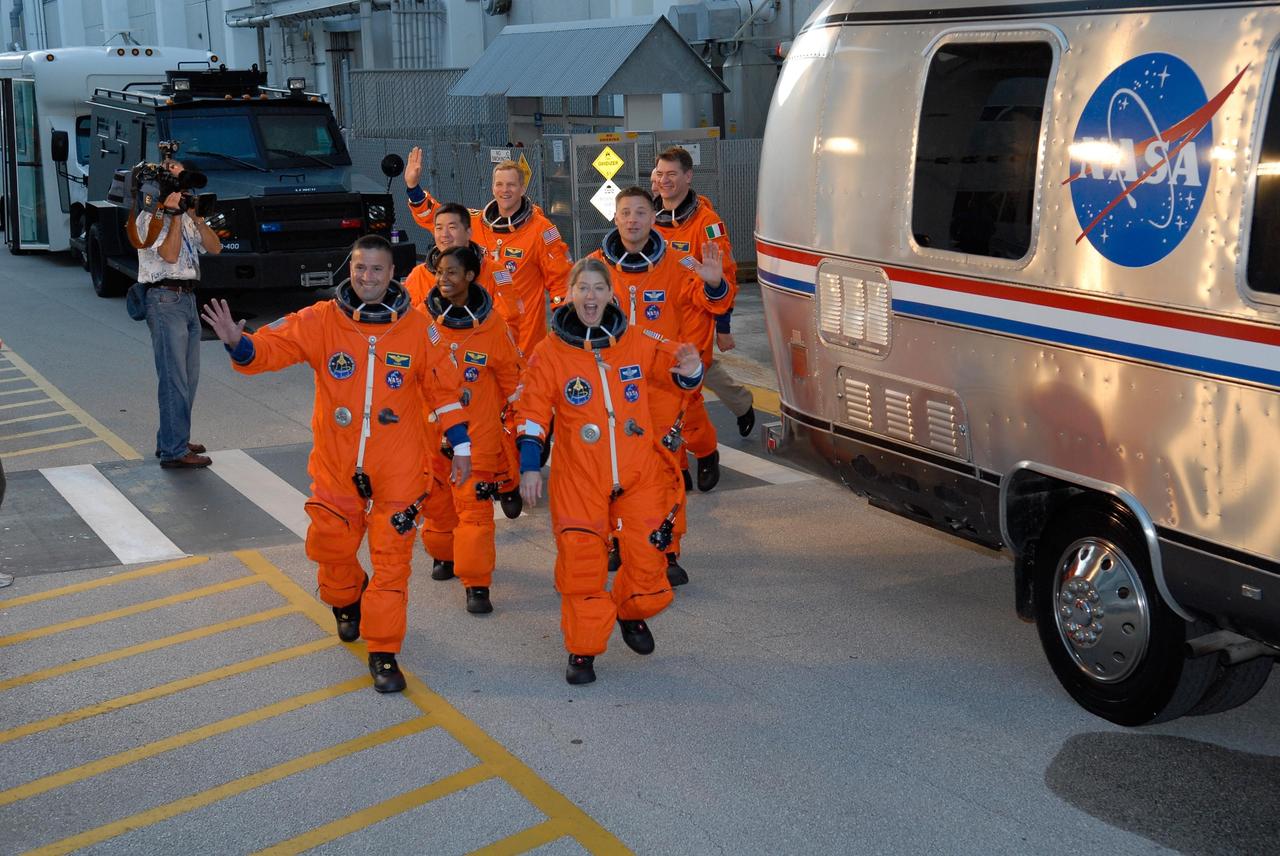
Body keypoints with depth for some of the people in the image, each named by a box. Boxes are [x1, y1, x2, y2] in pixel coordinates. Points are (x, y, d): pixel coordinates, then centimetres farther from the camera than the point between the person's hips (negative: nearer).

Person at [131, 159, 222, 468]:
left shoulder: (185, 218, 17)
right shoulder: (149, 218, -6)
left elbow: (215, 248, 8)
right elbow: (170, 255, -18)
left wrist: (197, 218, -3)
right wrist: (175, 215, -14)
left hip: (188, 298, 9)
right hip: (166, 300, -9)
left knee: (188, 378, 13)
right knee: (174, 379, -9)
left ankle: (171, 440, 24)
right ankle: (174, 451, -6)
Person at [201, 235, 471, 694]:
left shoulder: (417, 328, -5)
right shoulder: (321, 321, -5)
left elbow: (443, 388, 3)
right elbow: (272, 346, -11)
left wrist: (460, 446, 5)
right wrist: (239, 344, -33)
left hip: (398, 468, -1)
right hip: (336, 465, 1)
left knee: (391, 557, 1)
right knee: (330, 544, 13)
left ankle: (383, 652, 13)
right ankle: (347, 601, 47)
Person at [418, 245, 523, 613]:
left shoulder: (491, 324, -4)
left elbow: (511, 375, 7)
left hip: (478, 431, -2)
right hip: (431, 429, 2)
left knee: (475, 504, -7)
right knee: (436, 500, 14)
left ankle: (477, 583, -1)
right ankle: (444, 555, 40)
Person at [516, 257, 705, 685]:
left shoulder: (637, 342, 2)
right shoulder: (549, 352, -2)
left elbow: (671, 365, 8)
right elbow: (532, 411, 0)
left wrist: (689, 371, -17)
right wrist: (529, 466, -8)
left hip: (640, 473, 2)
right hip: (579, 477, -2)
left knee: (647, 557, 4)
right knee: (580, 561, -6)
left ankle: (631, 614, 36)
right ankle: (582, 650, 11)